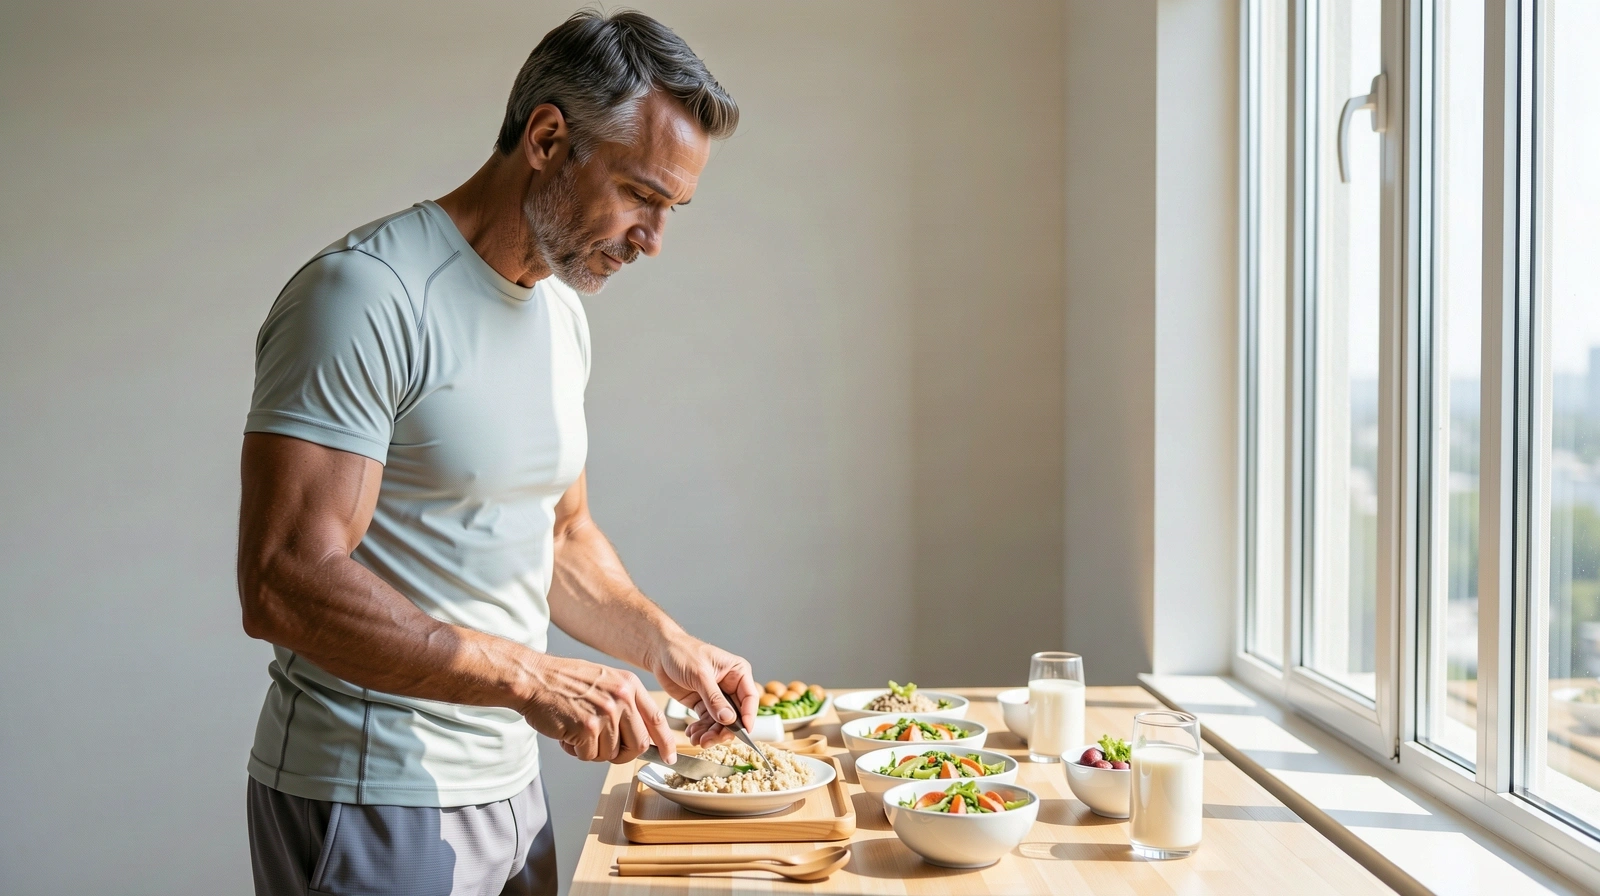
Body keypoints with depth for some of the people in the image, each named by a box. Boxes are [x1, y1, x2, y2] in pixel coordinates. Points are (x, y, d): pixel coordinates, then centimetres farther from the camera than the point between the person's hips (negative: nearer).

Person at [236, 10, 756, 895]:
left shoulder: (562, 309, 8)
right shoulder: (370, 296, -19)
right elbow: (284, 585, -25)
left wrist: (667, 647, 2)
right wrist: (531, 678, -28)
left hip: (508, 781, 8)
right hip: (372, 798, -8)